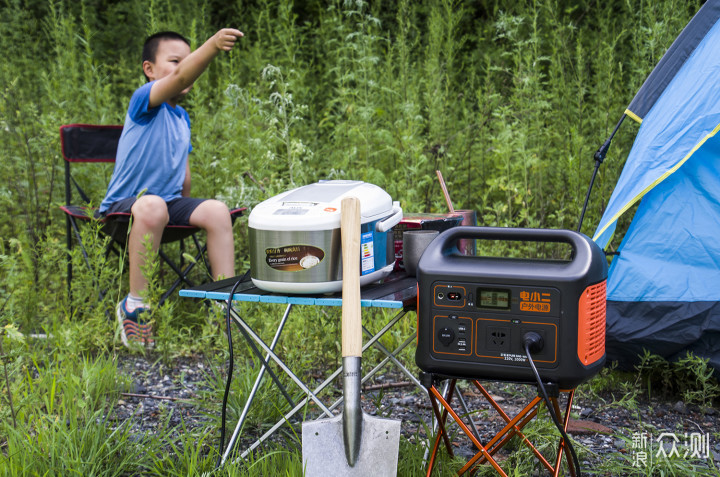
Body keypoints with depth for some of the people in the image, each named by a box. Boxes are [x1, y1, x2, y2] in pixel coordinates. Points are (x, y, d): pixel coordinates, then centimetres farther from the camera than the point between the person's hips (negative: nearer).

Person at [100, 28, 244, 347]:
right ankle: (135, 306, -30)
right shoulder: (144, 100, -11)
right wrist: (211, 47, -48)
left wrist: (188, 212, 25)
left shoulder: (182, 117, 15)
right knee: (152, 206, -40)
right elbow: (180, 78, -32)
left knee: (217, 210, -18)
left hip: (170, 203, 7)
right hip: (123, 205, -7)